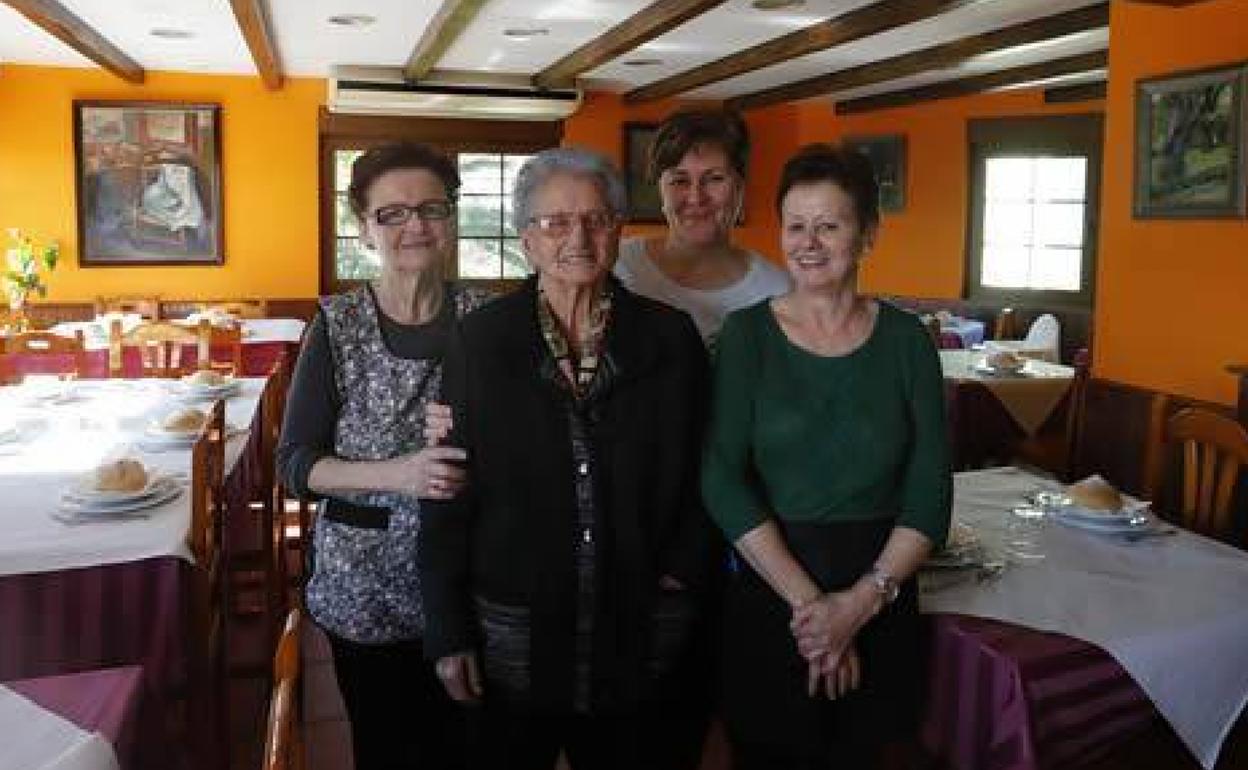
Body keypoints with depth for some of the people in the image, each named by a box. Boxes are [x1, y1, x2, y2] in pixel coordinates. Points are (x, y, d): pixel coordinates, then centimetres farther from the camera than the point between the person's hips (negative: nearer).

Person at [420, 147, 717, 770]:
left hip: (639, 636, 1)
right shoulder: (480, 340, -5)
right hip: (512, 636, -1)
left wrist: (682, 574, -4)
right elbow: (449, 495, -4)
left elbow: (699, 477, 6)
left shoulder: (671, 338, -1)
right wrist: (448, 633, -4)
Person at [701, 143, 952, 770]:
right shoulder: (747, 333, -5)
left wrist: (860, 601, -13)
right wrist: (806, 599, -15)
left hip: (882, 595, 1)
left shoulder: (905, 340, -1)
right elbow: (723, 483, -11)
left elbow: (930, 495, -3)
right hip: (767, 593, -1)